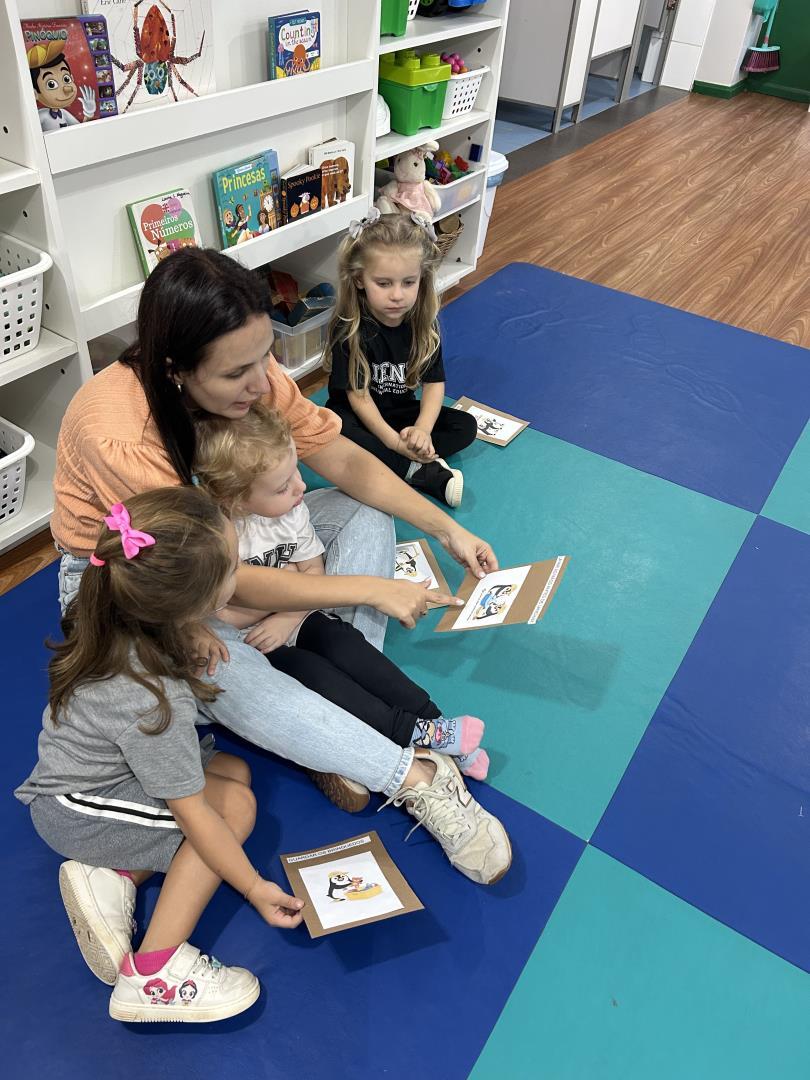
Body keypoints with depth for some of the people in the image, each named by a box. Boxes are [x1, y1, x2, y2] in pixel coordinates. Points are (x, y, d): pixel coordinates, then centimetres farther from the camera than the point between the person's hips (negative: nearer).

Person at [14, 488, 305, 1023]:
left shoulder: (112, 610, -18)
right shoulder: (150, 702, -37)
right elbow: (191, 811, -26)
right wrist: (255, 888, -17)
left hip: (90, 765, 8)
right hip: (77, 813, -8)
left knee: (236, 771, 4)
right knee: (236, 804, -13)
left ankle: (113, 878, 0)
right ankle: (152, 975, -8)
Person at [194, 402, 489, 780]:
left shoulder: (291, 509, -6)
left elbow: (314, 572, 1)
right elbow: (219, 617, -21)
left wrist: (287, 618, -16)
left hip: (296, 618, 5)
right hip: (248, 646, -4)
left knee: (344, 643, -21)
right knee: (312, 673, -26)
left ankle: (435, 722, -20)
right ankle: (418, 736, -23)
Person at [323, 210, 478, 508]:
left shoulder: (423, 322, -11)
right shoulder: (350, 328, -23)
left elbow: (434, 382, -10)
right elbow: (357, 394, -22)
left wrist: (422, 429, -29)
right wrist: (395, 442, -30)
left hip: (401, 410, 4)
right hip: (356, 415, -4)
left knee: (466, 427, -10)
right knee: (335, 431, -38)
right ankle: (425, 473, -30)